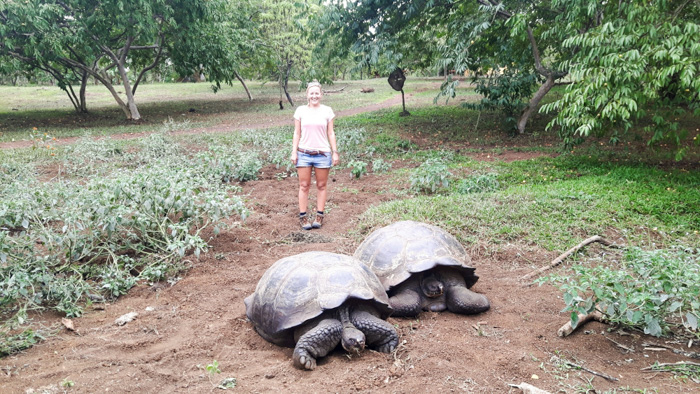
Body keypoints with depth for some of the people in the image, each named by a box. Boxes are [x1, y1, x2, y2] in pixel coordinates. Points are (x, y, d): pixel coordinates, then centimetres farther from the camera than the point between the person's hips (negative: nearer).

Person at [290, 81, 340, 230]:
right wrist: (294, 152, 0)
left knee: (321, 186, 6)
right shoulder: (300, 111, 4)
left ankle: (319, 216, 14)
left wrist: (335, 152, 2)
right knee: (304, 186, 2)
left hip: (322, 154, 0)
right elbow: (297, 133, 6)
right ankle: (303, 217, 7)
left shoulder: (327, 111, 3)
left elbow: (331, 133, 6)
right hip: (304, 153, 0)